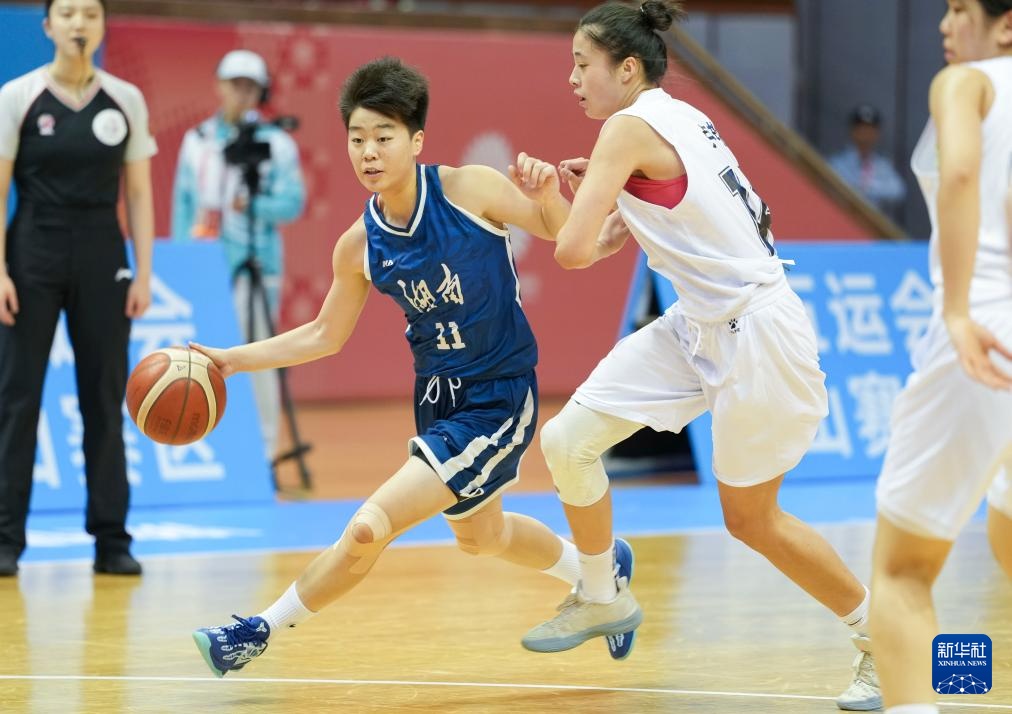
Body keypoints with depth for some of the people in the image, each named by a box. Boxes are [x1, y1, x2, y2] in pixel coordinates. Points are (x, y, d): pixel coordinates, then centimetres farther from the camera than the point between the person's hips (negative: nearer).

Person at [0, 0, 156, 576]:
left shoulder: (126, 101, 4)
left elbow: (139, 193, 6)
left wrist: (144, 273, -1)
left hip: (101, 257, 2)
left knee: (105, 398, 4)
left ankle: (112, 539, 10)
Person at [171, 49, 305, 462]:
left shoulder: (276, 142, 1)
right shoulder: (197, 140, 13)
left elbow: (292, 204, -7)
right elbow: (182, 203, 15)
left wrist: (254, 205, -24)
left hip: (254, 263, -4)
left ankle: (262, 454, -1)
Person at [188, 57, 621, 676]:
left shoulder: (471, 190, -20)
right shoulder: (358, 247, -6)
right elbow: (325, 336, 8)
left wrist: (547, 195, -33)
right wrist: (231, 359, 0)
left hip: (500, 398, -7)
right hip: (437, 394, 7)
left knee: (371, 526, -16)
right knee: (481, 535, 29)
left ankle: (263, 630, 3)